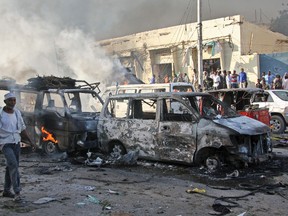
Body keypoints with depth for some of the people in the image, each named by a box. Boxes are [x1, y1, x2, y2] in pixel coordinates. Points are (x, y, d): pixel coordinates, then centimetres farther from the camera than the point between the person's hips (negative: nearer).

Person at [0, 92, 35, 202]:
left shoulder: (17, 113, 5)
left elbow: (22, 129, 13)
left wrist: (30, 142, 11)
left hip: (16, 143, 6)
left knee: (11, 167, 12)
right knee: (13, 165, -19)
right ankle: (17, 192, -17)